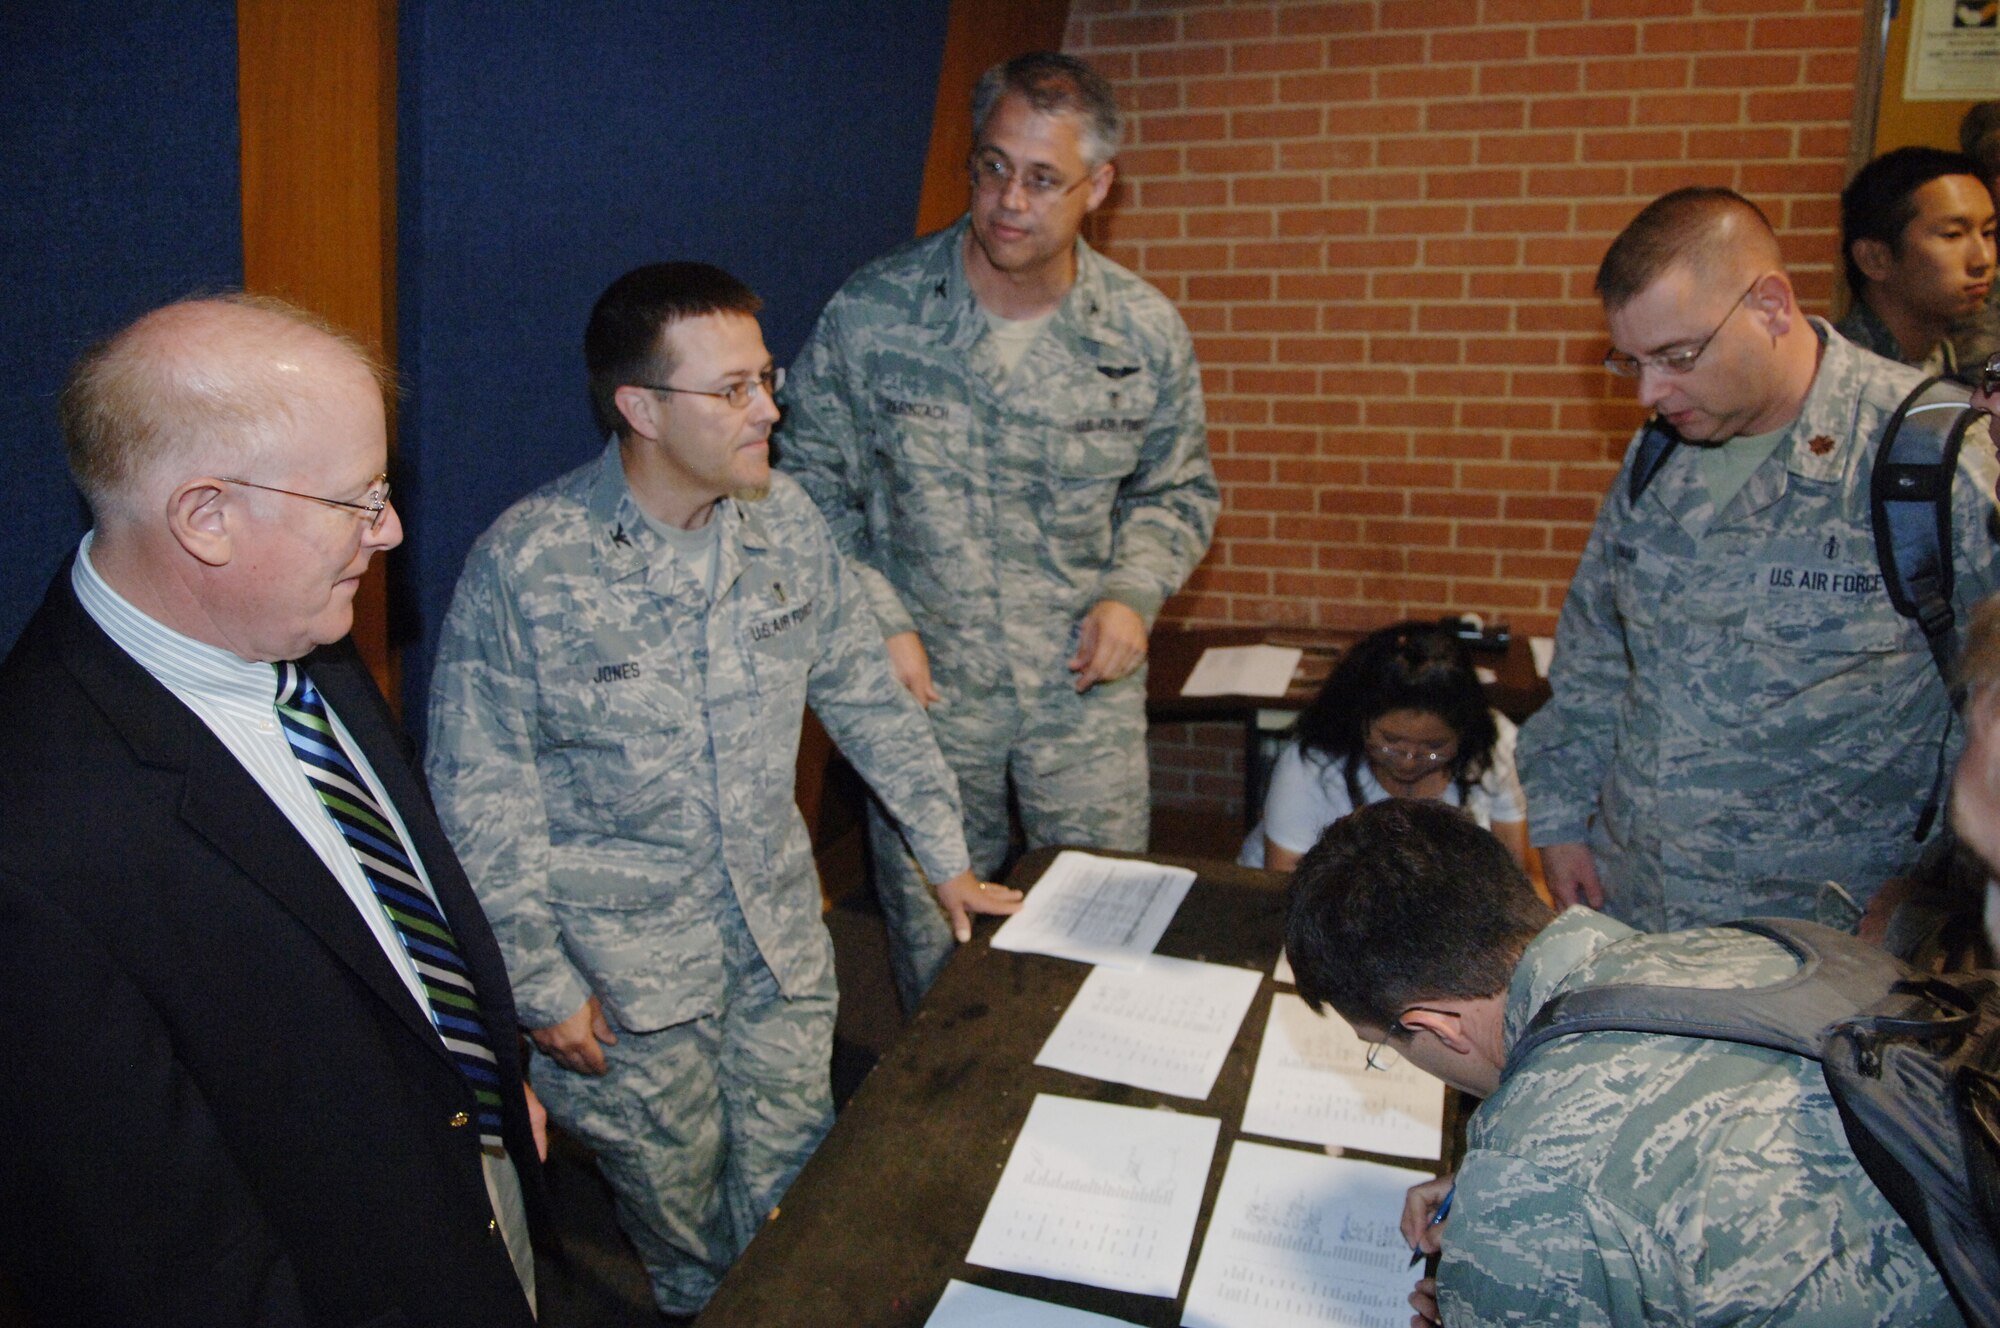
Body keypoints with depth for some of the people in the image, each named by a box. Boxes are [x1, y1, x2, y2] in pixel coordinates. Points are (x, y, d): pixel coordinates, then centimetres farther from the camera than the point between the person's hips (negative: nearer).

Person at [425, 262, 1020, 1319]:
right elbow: (479, 800, -12)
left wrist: (946, 858, 7)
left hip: (782, 928, 4)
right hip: (628, 961, -3)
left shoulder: (784, 521, -5)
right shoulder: (524, 566, -19)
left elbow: (865, 695, 5)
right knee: (675, 1190, 16)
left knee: (791, 1175, 16)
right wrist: (543, 985, -10)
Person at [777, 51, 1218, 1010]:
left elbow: (1177, 488, 10)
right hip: (923, 682, -1)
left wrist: (1134, 591, -8)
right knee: (931, 940, 14)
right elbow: (811, 487, 0)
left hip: (1086, 689, 1)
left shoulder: (1145, 333, -4)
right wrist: (877, 621, -10)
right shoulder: (871, 314, -9)